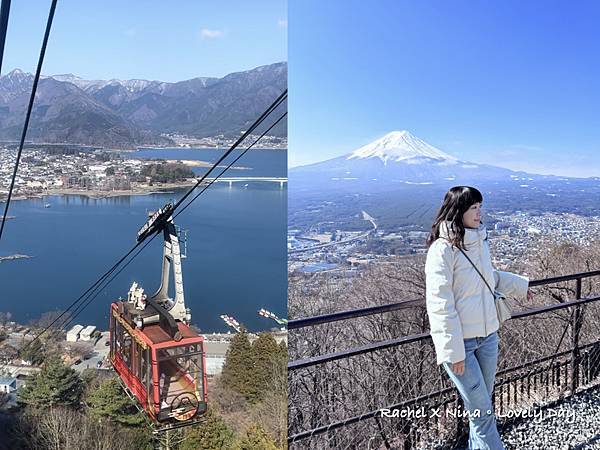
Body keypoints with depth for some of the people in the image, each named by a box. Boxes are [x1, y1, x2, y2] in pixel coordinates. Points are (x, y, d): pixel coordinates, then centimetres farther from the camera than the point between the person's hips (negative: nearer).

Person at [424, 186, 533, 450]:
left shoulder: (480, 240, 4)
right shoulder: (442, 249, -18)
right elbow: (440, 304, -19)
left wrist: (518, 285, 34)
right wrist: (453, 351, -19)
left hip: (487, 335, 7)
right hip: (459, 341, -7)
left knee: (483, 403, 17)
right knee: (481, 410, -1)